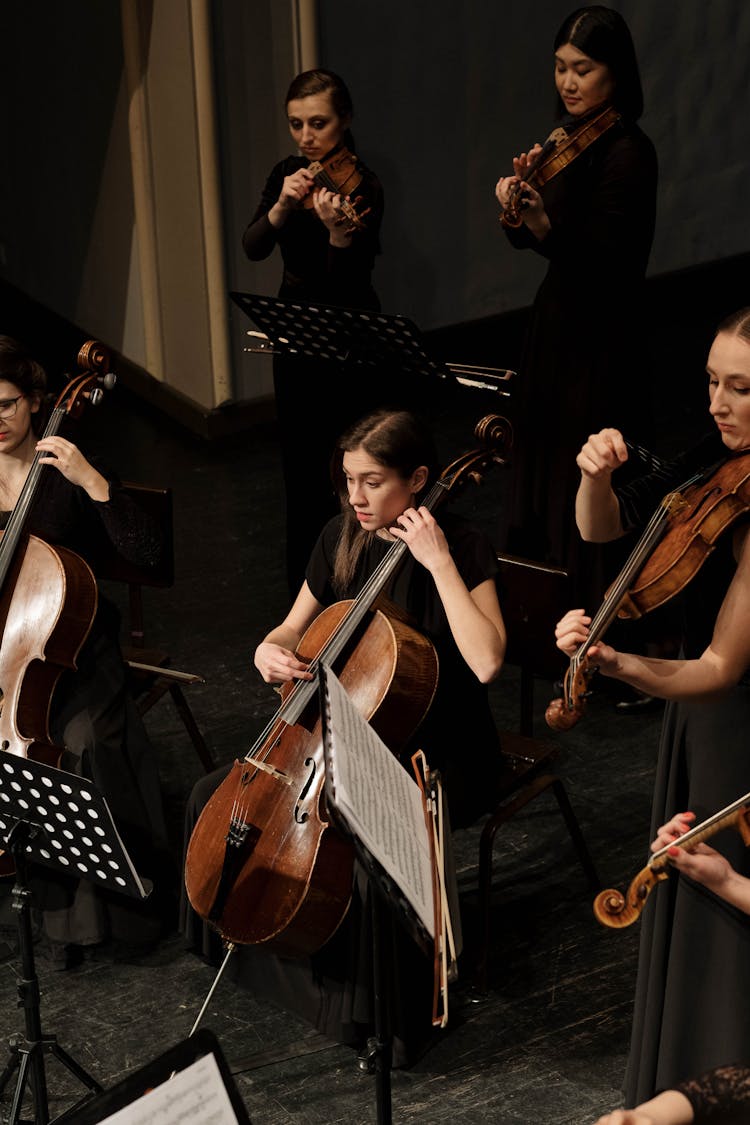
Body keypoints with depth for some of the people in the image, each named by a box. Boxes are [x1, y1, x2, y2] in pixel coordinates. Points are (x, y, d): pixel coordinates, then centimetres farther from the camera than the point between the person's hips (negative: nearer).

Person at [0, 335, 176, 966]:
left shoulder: (67, 477, -6)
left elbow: (146, 551, -18)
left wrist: (92, 481, -26)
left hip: (72, 647, -4)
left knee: (83, 743, -30)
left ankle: (78, 909, -13)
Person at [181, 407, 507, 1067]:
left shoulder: (461, 547, -16)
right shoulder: (342, 539, 1)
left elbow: (486, 661, -30)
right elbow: (294, 629, 14)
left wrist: (439, 561, -29)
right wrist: (270, 649, -10)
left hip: (438, 753, -7)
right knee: (215, 796, -1)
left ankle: (396, 1018, -9)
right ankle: (250, 938, 22)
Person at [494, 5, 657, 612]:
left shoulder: (628, 153, -17)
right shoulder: (566, 141, 8)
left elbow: (604, 263, -24)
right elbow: (525, 241, 7)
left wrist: (546, 227, -39)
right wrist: (517, 203, -13)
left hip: (599, 341, -9)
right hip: (555, 322, 9)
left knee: (584, 496, -2)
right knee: (539, 470, 18)